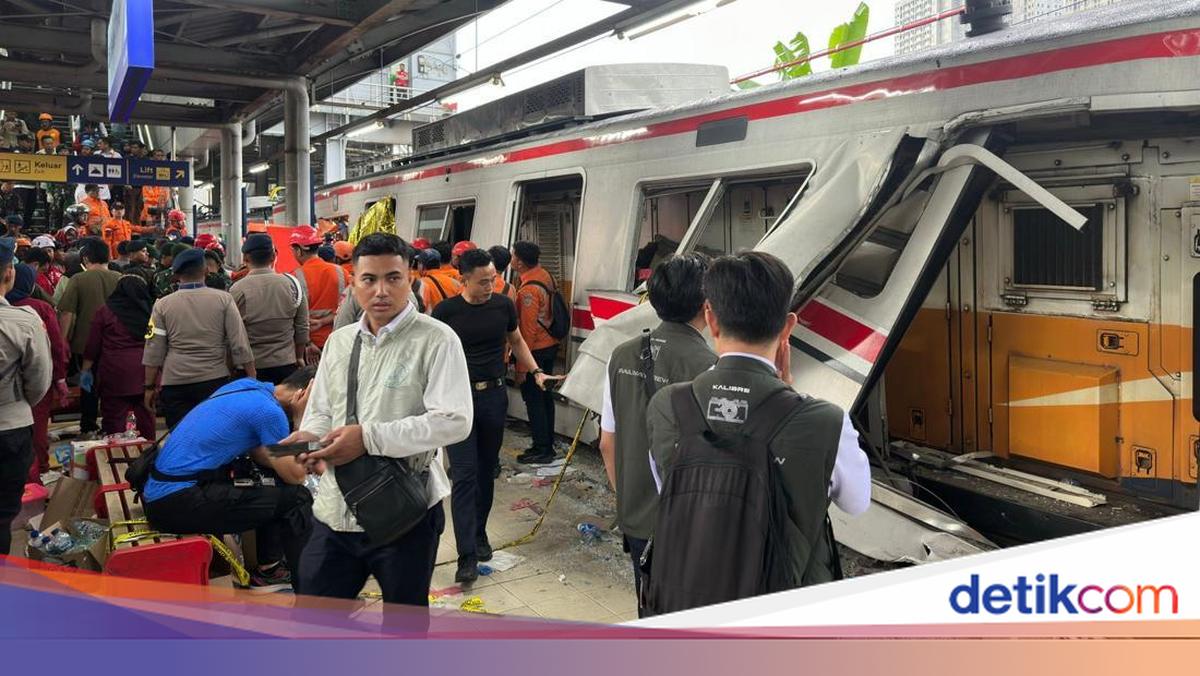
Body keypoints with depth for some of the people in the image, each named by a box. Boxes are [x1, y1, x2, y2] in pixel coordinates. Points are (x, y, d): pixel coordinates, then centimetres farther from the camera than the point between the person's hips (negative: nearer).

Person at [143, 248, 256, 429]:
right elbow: (240, 345, -2)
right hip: (215, 380, -1)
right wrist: (252, 379, 4)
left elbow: (153, 352, 4)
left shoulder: (162, 305, 2)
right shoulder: (224, 299, -1)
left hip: (175, 383, 1)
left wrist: (150, 387, 13)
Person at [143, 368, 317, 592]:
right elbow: (295, 476, -7)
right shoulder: (269, 411, -16)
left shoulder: (248, 386, 9)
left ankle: (266, 569, 29)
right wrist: (298, 418, -5)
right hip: (179, 502, -10)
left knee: (273, 485, 21)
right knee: (296, 498, -10)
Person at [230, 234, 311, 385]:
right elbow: (302, 328, 3)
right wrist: (299, 358, 17)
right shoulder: (292, 284, -2)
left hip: (248, 367, -2)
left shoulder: (237, 290, -8)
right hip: (286, 364, 2)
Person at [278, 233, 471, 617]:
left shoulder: (436, 340, -12)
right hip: (336, 510, 6)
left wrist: (369, 438, -24)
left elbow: (454, 421, -21)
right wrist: (309, 435, -9)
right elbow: (321, 411, 16)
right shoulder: (339, 342, 9)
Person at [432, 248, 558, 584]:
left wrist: (536, 372, 7)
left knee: (486, 471, 13)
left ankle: (480, 534, 30)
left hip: (494, 395, 3)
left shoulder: (503, 305, 2)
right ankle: (467, 554, -6)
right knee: (464, 475, -7)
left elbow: (516, 341, 18)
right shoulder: (445, 311, -6)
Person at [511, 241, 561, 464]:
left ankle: (541, 450, 8)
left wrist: (522, 367, -18)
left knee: (533, 399, 1)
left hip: (536, 350, -9)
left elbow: (528, 330, -22)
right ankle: (548, 445, 27)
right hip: (550, 345, 9)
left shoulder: (528, 290, -22)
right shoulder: (545, 275, 3)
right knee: (545, 396, 17)